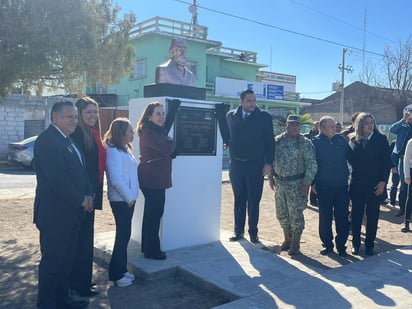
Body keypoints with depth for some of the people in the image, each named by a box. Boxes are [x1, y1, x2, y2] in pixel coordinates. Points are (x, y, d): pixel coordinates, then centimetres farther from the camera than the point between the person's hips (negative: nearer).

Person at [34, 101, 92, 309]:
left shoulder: (68, 140, 14)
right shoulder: (47, 140, -17)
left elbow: (79, 170, 15)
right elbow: (57, 178, -24)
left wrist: (88, 194, -1)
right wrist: (80, 200, -16)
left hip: (70, 212, 10)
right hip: (55, 213, -9)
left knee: (66, 259, 17)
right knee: (52, 261, 2)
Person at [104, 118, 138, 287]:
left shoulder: (125, 149, 11)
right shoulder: (114, 152, -17)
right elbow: (116, 179, -23)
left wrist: (131, 196, 10)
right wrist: (129, 197, -16)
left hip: (127, 198, 9)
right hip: (121, 200, -9)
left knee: (124, 234, 15)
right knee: (123, 235, -1)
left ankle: (121, 269, 26)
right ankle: (116, 274, 11)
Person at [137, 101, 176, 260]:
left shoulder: (157, 131, 16)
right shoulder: (148, 132, -16)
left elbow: (168, 151, 15)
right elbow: (167, 149, -21)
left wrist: (169, 143, -3)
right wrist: (171, 142, -3)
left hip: (155, 178, 10)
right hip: (152, 179, -10)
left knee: (151, 213, 16)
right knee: (154, 214, -3)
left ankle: (147, 247, 27)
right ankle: (152, 250, 7)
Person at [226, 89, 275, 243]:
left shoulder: (264, 117, -1)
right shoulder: (231, 115, 6)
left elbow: (270, 141, -2)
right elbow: (227, 135, 12)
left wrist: (268, 163, -8)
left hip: (256, 165, -2)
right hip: (236, 164, 2)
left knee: (254, 201, 4)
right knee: (239, 200, 10)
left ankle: (253, 232, 16)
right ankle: (238, 230, 20)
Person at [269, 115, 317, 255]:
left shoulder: (305, 143, -8)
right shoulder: (277, 141, 4)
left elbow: (312, 165, -9)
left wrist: (306, 183, -14)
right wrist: (271, 177, 10)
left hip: (296, 184, -4)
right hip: (279, 182, 4)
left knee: (296, 214, 1)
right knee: (281, 214, 13)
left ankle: (295, 243, 16)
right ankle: (287, 239, 32)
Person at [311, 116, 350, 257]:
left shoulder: (342, 140, 3)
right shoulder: (315, 142, -5)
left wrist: (348, 174, 5)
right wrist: (313, 183, -2)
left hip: (342, 185, 2)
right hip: (324, 186, -2)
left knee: (342, 217, 4)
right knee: (325, 217, 6)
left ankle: (341, 245, 17)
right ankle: (327, 244, 20)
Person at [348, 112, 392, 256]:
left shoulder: (381, 139, -2)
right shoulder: (353, 141, 4)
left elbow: (387, 162, -4)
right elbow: (351, 160, 4)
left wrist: (383, 181, -9)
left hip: (375, 185, -1)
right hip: (357, 184, 1)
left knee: (372, 216, 7)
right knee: (356, 215, 9)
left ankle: (369, 245, 19)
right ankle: (355, 243, 22)